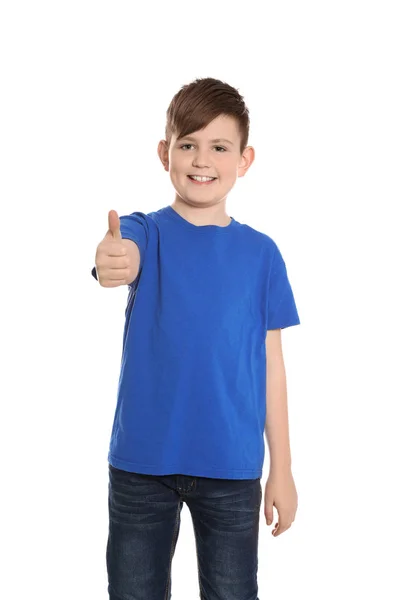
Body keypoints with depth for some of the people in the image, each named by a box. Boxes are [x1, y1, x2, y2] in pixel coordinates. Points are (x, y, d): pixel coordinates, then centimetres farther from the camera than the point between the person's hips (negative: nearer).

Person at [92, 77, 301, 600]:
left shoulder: (260, 253, 0)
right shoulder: (146, 233, -3)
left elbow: (270, 363, 3)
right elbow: (126, 258, -28)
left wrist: (282, 469, 3)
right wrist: (112, 262, -53)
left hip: (232, 466, 1)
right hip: (141, 463, 0)